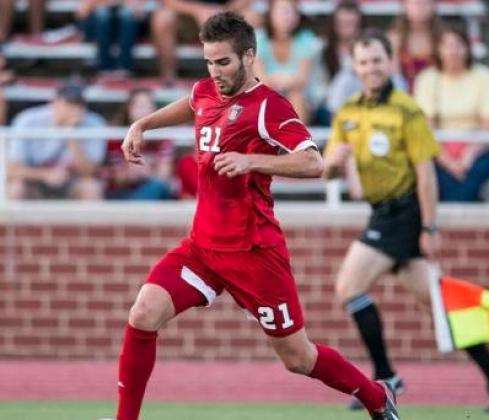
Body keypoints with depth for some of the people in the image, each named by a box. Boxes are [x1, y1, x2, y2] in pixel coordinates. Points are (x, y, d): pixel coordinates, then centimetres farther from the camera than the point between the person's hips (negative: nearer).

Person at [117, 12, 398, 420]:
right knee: (144, 314, -17)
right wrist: (142, 125, 26)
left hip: (253, 251, -6)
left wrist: (251, 161, -34)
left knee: (298, 358, 3)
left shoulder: (269, 106, -12)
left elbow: (313, 163, -25)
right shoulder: (205, 92, 10)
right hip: (202, 245, 6)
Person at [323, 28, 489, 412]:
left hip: (403, 211, -7)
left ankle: (385, 377, -5)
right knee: (431, 295, 6)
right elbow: (329, 170, 13)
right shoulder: (347, 114, 10)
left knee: (350, 286, -13)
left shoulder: (406, 111, -11)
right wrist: (333, 161, -11)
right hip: (383, 214, 7)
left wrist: (430, 228, -17)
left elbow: (426, 171, -14)